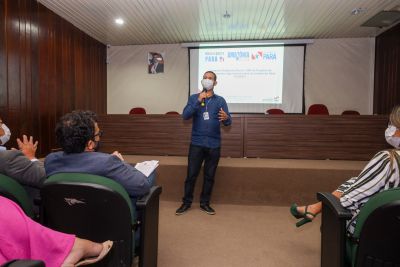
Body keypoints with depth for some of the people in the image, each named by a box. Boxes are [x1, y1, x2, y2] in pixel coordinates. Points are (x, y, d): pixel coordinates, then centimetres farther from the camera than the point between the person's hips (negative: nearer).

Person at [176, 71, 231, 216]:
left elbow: (228, 122, -3)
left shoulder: (220, 100, 4)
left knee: (209, 176, 9)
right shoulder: (193, 98, 5)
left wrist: (225, 118, -27)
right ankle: (186, 202, 19)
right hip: (197, 143, 0)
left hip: (214, 145, 1)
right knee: (191, 174, 3)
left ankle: (205, 203, 24)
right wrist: (198, 101, -20)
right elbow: (185, 115, -10)